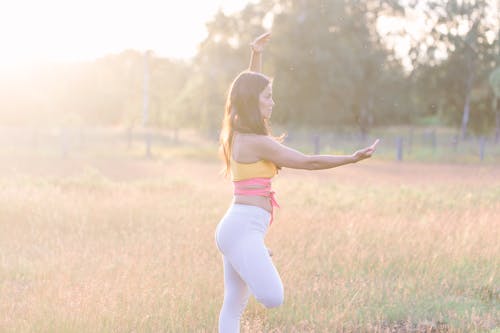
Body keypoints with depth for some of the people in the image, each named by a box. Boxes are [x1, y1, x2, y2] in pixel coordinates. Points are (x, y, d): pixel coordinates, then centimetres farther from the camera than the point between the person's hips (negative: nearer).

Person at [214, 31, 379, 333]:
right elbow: (307, 162, -12)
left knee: (234, 306, 10)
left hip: (236, 226, 10)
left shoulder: (238, 133, 12)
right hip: (244, 228, -10)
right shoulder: (256, 142, -13)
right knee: (273, 298, -26)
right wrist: (353, 158, -10)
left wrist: (256, 54, 29)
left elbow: (250, 87, 29)